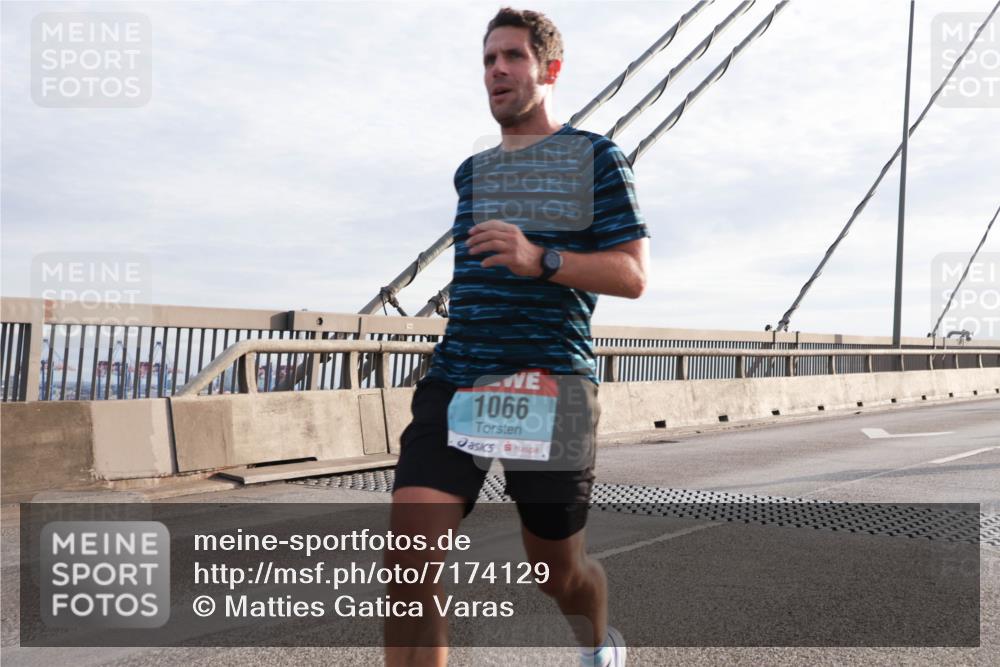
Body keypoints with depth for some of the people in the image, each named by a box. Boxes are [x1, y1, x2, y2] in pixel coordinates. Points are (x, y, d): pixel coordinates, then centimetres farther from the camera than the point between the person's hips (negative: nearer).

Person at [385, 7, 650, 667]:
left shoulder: (596, 157, 3)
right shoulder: (471, 171, 20)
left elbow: (633, 276, -6)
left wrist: (541, 261, -20)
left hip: (550, 386, -4)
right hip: (455, 381, 4)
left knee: (558, 571, 12)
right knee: (407, 562, -14)